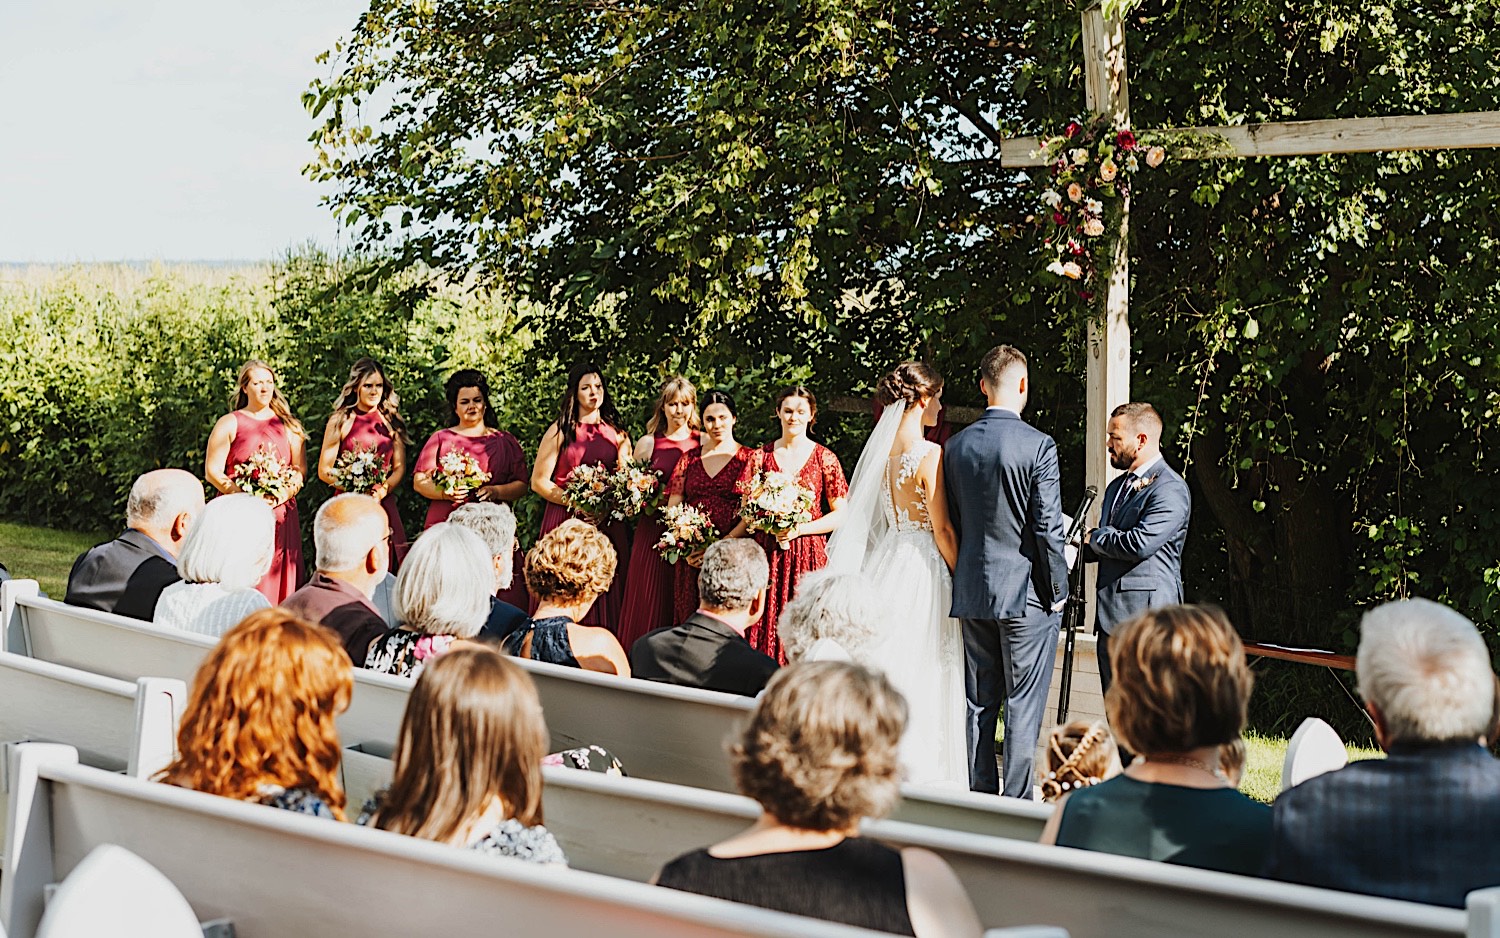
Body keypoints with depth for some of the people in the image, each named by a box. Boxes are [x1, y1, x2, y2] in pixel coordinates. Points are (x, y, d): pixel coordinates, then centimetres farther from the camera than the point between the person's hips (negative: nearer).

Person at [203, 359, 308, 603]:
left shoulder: (288, 425, 15)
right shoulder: (229, 424, 7)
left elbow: (301, 469, 12)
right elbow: (212, 471, 1)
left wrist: (285, 492, -9)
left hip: (281, 513, 2)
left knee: (278, 581, -2)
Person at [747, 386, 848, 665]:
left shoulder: (824, 458, 3)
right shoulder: (762, 457, 9)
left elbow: (841, 514, 1)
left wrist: (799, 529, -10)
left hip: (808, 554, -2)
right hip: (767, 553, 2)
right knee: (764, 631, -2)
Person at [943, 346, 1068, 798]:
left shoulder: (956, 445, 4)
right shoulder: (1038, 446, -12)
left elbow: (951, 522, 10)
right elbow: (1048, 527, -13)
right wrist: (1057, 588, -3)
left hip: (972, 591, 5)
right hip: (1026, 591, -5)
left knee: (979, 703, 12)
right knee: (1024, 706, -1)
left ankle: (979, 797, 16)